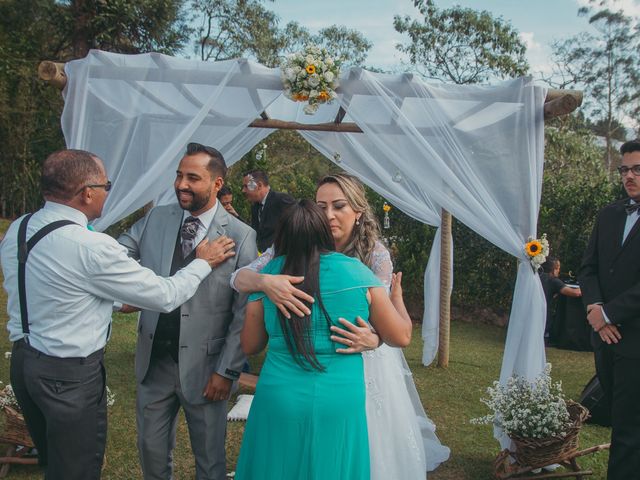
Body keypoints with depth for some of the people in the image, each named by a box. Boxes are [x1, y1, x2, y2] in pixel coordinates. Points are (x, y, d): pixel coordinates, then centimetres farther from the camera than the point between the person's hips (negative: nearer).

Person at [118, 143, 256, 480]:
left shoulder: (240, 236, -12)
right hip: (153, 361, 4)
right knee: (151, 452, 21)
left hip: (203, 366, -3)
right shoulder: (155, 219, 1)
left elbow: (245, 311, -11)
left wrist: (227, 371, -11)